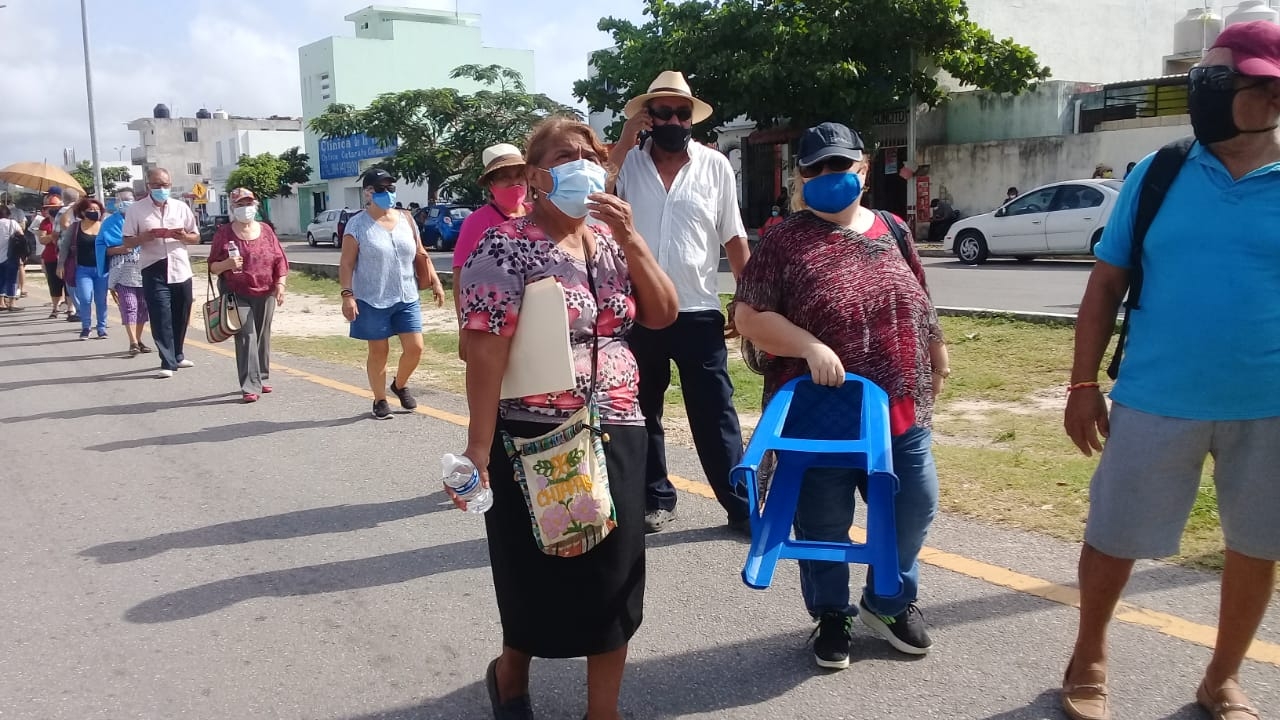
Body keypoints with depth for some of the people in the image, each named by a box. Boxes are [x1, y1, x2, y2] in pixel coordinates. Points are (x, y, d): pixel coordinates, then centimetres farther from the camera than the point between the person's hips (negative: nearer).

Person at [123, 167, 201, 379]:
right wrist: (144, 237, -18)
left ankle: (177, 356, 27)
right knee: (161, 318, -7)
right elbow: (128, 242, 2)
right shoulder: (136, 210, 2)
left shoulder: (181, 207, 9)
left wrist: (183, 236, -10)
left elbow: (196, 237, 13)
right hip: (154, 271, -3)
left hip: (181, 269, 3)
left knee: (181, 317, 11)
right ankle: (167, 363, -5)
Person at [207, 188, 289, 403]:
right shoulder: (224, 233, -2)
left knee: (262, 337, 10)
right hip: (237, 295, -3)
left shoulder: (265, 230, 6)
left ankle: (262, 378, 24)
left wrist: (280, 284, -5)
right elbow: (213, 267, 0)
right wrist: (227, 264, -20)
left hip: (265, 294, 3)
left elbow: (280, 260, 7)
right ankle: (250, 386, -11)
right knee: (246, 338, -10)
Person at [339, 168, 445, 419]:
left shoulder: (405, 219, 8)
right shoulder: (357, 224, -5)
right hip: (372, 300, -4)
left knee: (415, 347, 1)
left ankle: (400, 385, 29)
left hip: (407, 297, 4)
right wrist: (347, 295, -17)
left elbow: (420, 255, 14)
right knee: (379, 352, 4)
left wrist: (435, 282, 6)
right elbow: (346, 263, -8)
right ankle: (380, 400, 19)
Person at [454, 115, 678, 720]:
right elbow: (485, 354, -16)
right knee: (542, 582, 10)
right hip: (537, 442, -5)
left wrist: (629, 237, -8)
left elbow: (663, 315, 2)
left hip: (617, 436, 6)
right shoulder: (506, 246, -11)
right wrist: (478, 449, -20)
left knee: (615, 581, 10)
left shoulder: (611, 241, 9)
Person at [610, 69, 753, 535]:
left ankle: (740, 505, 13)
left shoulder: (715, 166, 2)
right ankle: (656, 499, 28)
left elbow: (733, 239, 6)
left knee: (715, 416, 4)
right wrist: (625, 142, -14)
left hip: (699, 313, -1)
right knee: (642, 413, 13)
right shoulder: (627, 163, 1)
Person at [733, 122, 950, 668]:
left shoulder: (892, 231, 9)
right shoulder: (784, 242, -7)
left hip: (900, 407, 5)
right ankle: (832, 616, 30)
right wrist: (811, 346, -21)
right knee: (824, 521, 8)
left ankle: (890, 601, 35)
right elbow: (748, 316, -12)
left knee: (914, 508, 11)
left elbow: (920, 305, 18)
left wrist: (937, 354, 20)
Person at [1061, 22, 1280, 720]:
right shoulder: (1155, 176, -2)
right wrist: (1083, 384, -2)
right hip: (1156, 400, 0)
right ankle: (1089, 660, 33)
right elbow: (1106, 283, 1)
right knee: (1113, 537, 8)